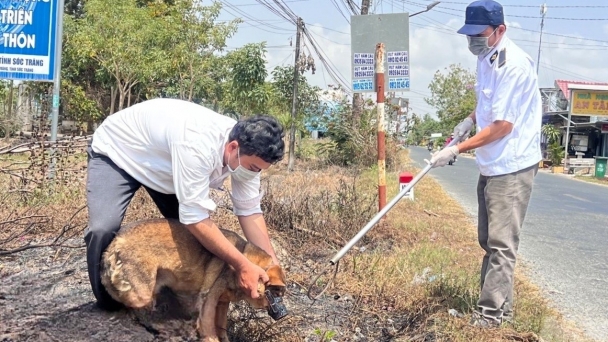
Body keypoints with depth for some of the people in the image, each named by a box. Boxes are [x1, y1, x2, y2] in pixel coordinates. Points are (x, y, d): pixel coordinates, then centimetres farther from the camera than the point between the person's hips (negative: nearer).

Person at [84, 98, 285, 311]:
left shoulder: (247, 150, -20)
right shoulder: (198, 147, -44)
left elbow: (250, 211, -12)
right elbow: (196, 220, -41)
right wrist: (242, 265, -38)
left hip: (160, 163, 7)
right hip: (116, 151, -7)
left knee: (191, 231, -3)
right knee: (104, 229, -26)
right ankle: (108, 303, 0)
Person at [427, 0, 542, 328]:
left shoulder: (514, 64, -21)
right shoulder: (485, 57, 8)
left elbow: (502, 126, -23)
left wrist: (456, 149, -20)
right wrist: (471, 119, 8)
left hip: (511, 166, -10)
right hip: (491, 165, 10)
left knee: (501, 242, -5)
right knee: (488, 240, 16)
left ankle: (493, 311, 4)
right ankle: (495, 301, 28)